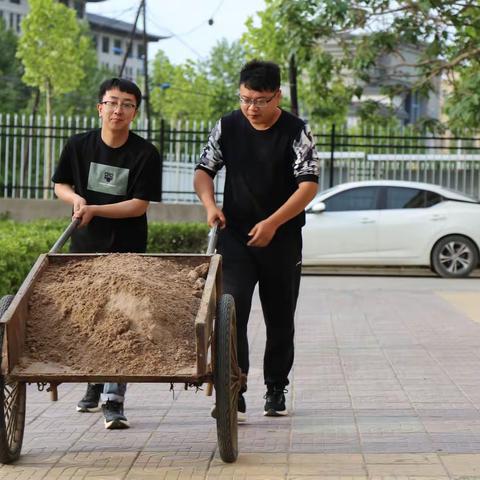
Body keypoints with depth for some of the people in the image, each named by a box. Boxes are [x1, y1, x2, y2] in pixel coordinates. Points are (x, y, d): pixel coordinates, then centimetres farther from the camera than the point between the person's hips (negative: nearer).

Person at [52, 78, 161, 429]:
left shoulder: (145, 154, -9)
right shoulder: (79, 146, 0)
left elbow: (139, 205, -12)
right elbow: (60, 185, 13)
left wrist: (94, 209, -19)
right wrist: (76, 198, -9)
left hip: (127, 249, -4)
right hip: (85, 245, 4)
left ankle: (114, 400, -12)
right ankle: (95, 386, 32)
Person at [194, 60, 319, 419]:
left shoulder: (296, 132, -6)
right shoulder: (227, 127, 2)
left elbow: (308, 185, -12)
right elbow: (204, 170, 10)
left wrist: (272, 223, -21)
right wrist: (210, 204, -10)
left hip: (282, 238, -1)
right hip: (235, 235, 1)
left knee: (280, 319, 9)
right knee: (231, 311, -14)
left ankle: (276, 390, 25)